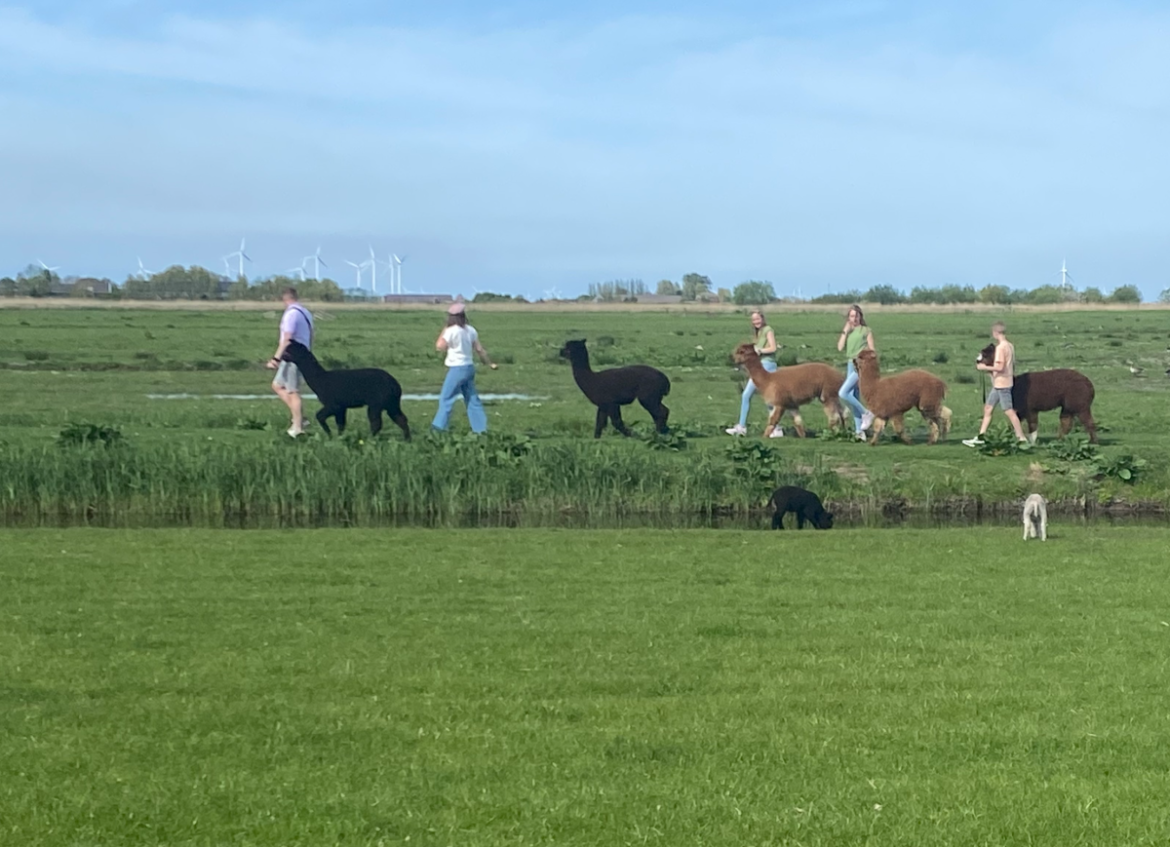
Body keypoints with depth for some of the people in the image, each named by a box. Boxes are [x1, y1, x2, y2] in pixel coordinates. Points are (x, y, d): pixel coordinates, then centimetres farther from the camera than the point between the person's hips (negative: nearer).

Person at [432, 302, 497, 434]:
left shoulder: (451, 331, -14)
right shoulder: (470, 330, 5)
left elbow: (439, 347, -15)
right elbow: (479, 349, 9)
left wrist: (443, 332, -3)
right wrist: (489, 363, 21)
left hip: (457, 368, -7)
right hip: (469, 367, 7)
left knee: (446, 397, 0)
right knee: (472, 399, 10)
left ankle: (439, 425, -1)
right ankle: (480, 427, 9)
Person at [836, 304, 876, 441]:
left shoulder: (866, 331, 0)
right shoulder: (847, 331, 15)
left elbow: (872, 351, -2)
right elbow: (840, 347, 2)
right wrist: (845, 331, -2)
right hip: (851, 364, 7)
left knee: (843, 393, -20)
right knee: (854, 398, 5)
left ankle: (866, 413, -7)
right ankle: (859, 431, 8)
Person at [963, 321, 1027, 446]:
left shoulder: (1001, 347, -18)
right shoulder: (1010, 346, 9)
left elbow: (1000, 367, -24)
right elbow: (1012, 365, 13)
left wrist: (985, 367, -12)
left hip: (1001, 384, -10)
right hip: (998, 384, 10)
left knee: (1009, 411, -5)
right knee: (988, 408, 14)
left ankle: (1021, 438, -2)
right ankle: (980, 437, 17)